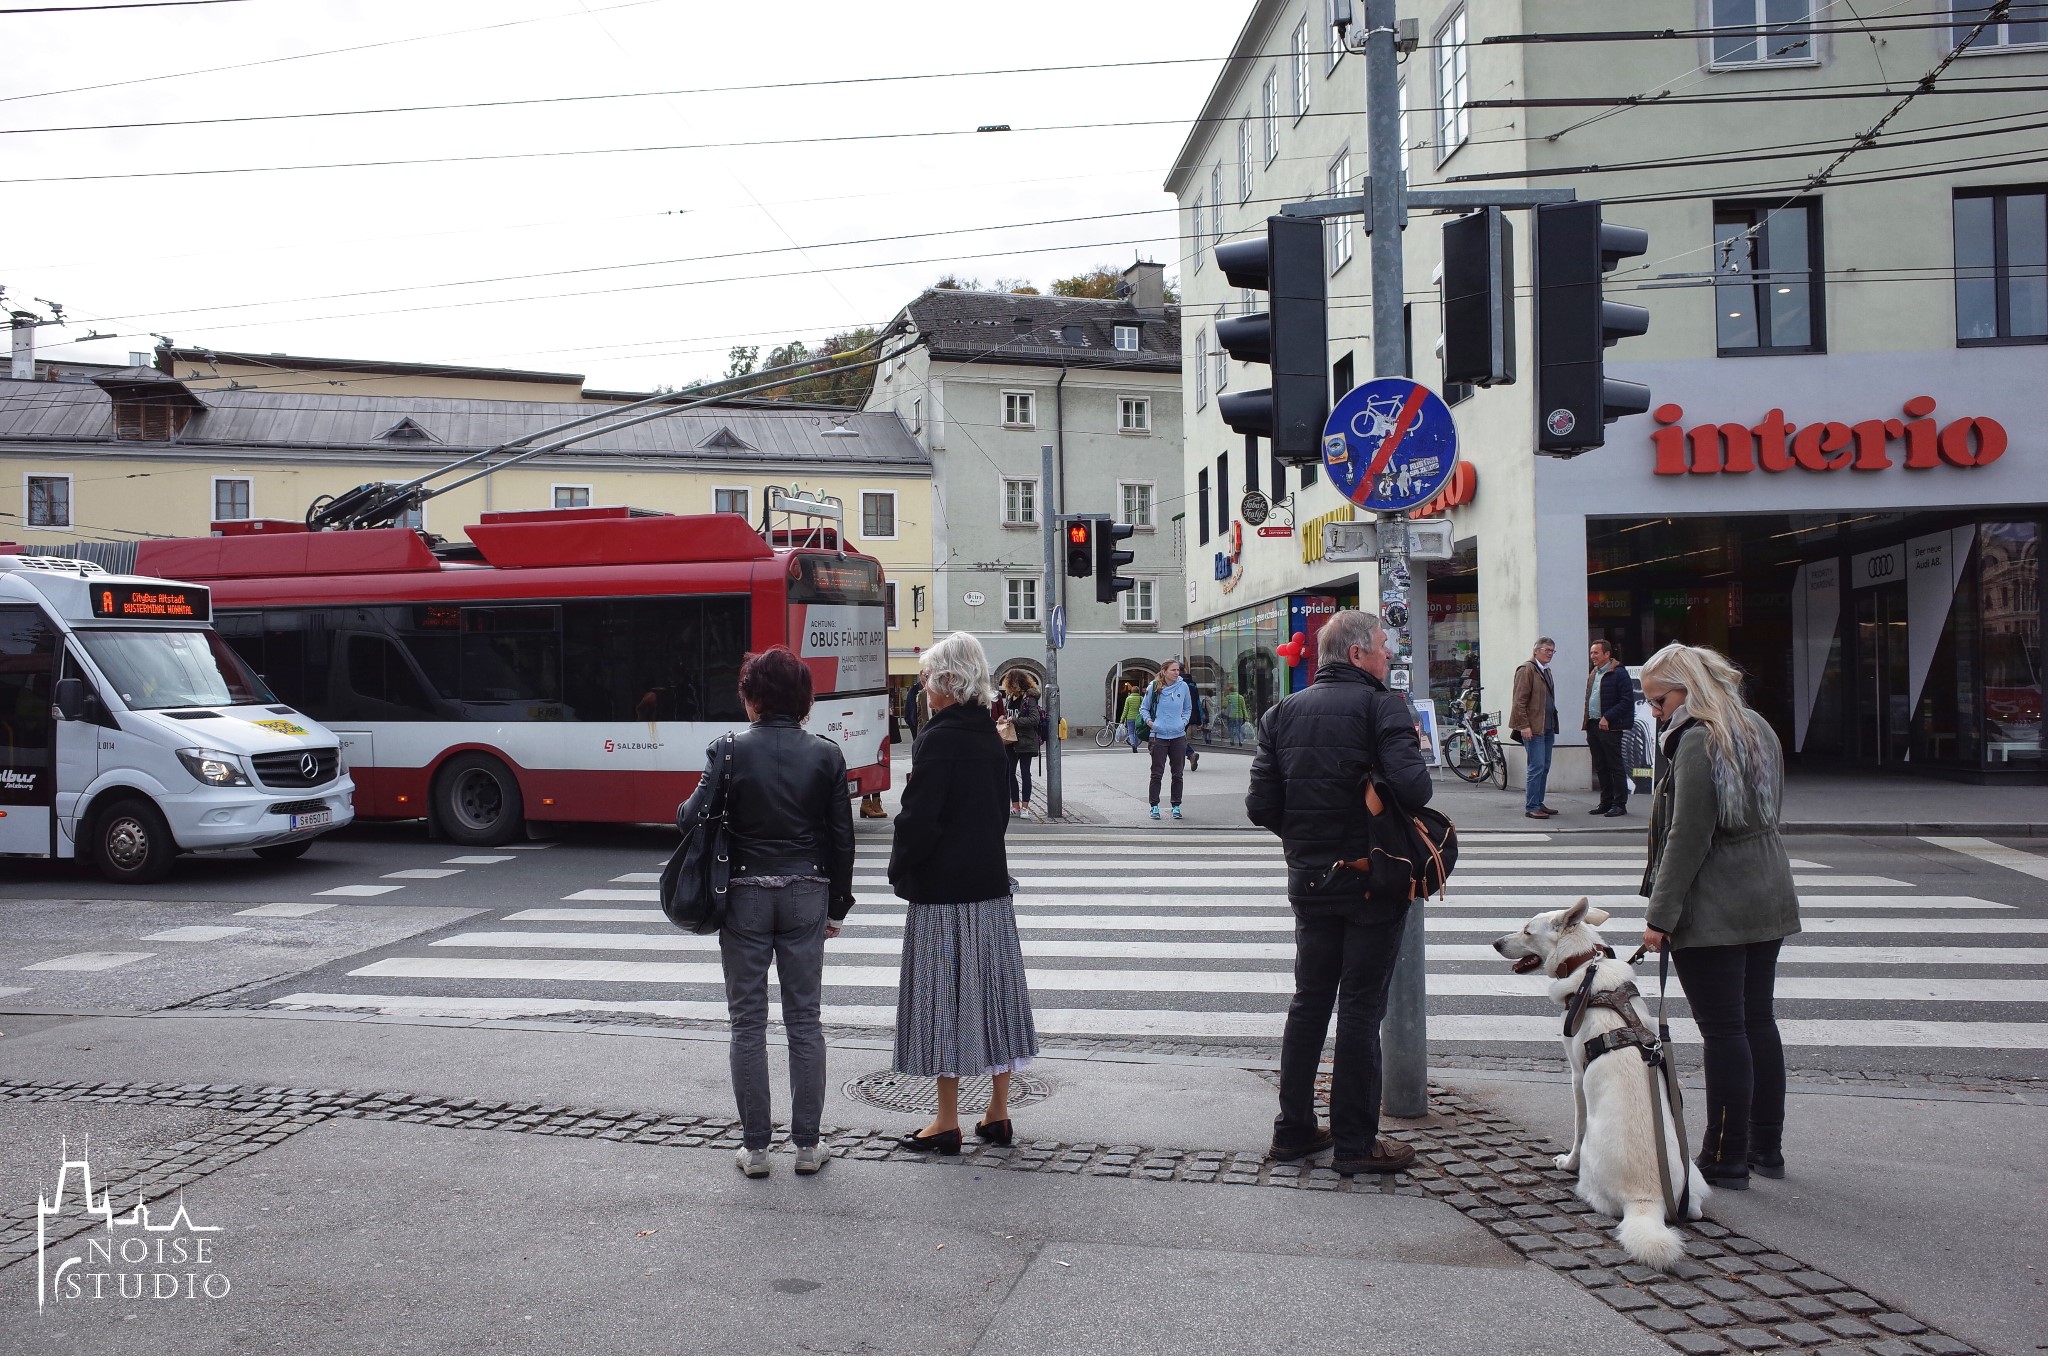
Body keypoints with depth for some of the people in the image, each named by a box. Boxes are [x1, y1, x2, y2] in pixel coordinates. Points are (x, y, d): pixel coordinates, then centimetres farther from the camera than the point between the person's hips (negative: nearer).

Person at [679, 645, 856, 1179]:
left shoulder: (730, 751, -8)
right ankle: (807, 1144, 13)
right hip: (806, 894, 2)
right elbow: (841, 837, 0)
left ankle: (755, 1146, 12)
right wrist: (837, 905, 10)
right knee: (804, 1019, 9)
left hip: (744, 896, -1)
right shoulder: (825, 754, -3)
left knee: (748, 1022, 8)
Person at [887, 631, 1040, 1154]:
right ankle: (998, 1114, 20)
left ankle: (947, 1122, 9)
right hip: (991, 879, 8)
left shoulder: (938, 739, -16)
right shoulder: (989, 734, 8)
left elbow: (919, 817, -19)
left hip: (942, 888, -8)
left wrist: (899, 869, -5)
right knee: (994, 988, 12)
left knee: (944, 994, 1)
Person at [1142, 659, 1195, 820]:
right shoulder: (1154, 688, -2)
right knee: (1157, 774, -1)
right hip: (1159, 736, -2)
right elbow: (1144, 709, 10)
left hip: (1179, 736, 2)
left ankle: (1176, 806, 17)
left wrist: (1183, 722, 3)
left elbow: (1188, 708, 18)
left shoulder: (1183, 687, 3)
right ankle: (1154, 806, 7)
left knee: (1177, 774, 7)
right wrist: (1149, 721, -6)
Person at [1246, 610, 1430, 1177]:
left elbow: (1260, 806, -2)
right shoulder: (1381, 705, -12)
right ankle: (1355, 1142, 10)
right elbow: (1413, 789, -24)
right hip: (1373, 880, -5)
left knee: (1309, 1001, 16)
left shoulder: (1282, 713, 3)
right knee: (1361, 1007, 3)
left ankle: (1294, 1128, 23)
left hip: (1309, 879, 5)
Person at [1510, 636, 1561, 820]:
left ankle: (1538, 804, 17)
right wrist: (1524, 725, -18)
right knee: (1537, 767, -10)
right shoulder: (1526, 670, -9)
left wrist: (1553, 724, 18)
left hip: (1548, 727, 9)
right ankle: (1531, 807, -6)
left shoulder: (1546, 671, 18)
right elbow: (1519, 700, -14)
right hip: (1533, 728, -9)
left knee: (1544, 767, 10)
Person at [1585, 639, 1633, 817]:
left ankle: (1620, 804, 2)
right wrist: (1588, 726, 12)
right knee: (1600, 767, 11)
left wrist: (1607, 717, -20)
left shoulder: (1618, 673, -9)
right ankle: (1606, 803, 17)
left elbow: (1627, 700, -15)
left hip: (1610, 727, -8)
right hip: (1593, 726, 8)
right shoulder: (1593, 675, 17)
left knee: (1615, 766, -3)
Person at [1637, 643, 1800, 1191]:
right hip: (1769, 901, 9)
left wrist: (1660, 914, -17)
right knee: (1759, 1021, 15)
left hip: (1714, 912, -9)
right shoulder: (1758, 729, 12)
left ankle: (1726, 1160, 4)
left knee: (1724, 1031, -3)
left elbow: (1688, 838, -20)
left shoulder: (1698, 741, -16)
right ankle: (1766, 1148, 24)